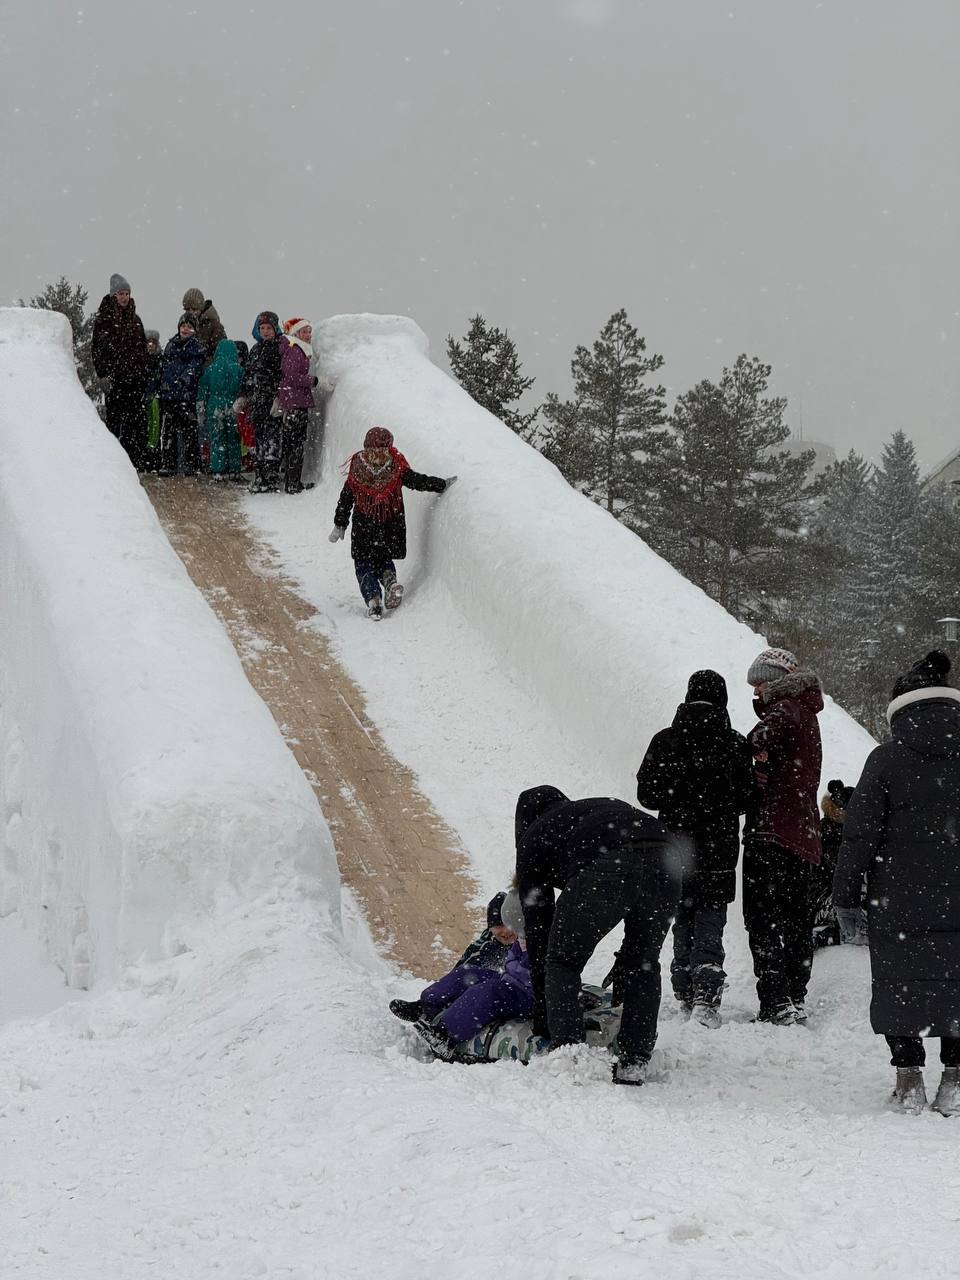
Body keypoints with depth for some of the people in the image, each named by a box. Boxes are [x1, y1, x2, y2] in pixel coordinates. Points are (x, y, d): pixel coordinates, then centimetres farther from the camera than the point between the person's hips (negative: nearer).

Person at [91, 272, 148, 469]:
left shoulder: (135, 320, 17)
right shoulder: (104, 319, -1)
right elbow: (98, 349, -6)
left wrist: (144, 373, 15)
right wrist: (104, 374, -14)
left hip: (135, 379, 5)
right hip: (114, 379, -5)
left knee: (137, 421, 0)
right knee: (114, 419, -4)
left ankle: (136, 461, 2)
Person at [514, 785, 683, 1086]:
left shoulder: (533, 837, 33)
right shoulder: (606, 806, 45)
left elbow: (537, 929, 32)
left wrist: (541, 1024, 36)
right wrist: (627, 959, 48)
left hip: (604, 869, -4)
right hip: (666, 859, 4)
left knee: (563, 963, 18)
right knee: (642, 965, 25)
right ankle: (634, 1064, 18)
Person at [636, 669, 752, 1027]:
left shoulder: (665, 741, -3)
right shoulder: (735, 744, -8)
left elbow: (646, 794, 0)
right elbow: (746, 799, -4)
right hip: (719, 850, -2)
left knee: (683, 920, 16)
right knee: (710, 920, 1)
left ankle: (685, 993, 19)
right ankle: (706, 995, -13)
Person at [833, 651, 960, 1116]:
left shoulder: (887, 758, -5)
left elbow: (860, 832, -4)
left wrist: (846, 895, 3)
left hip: (899, 902, -2)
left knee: (900, 982, 8)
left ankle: (908, 1078, 7)